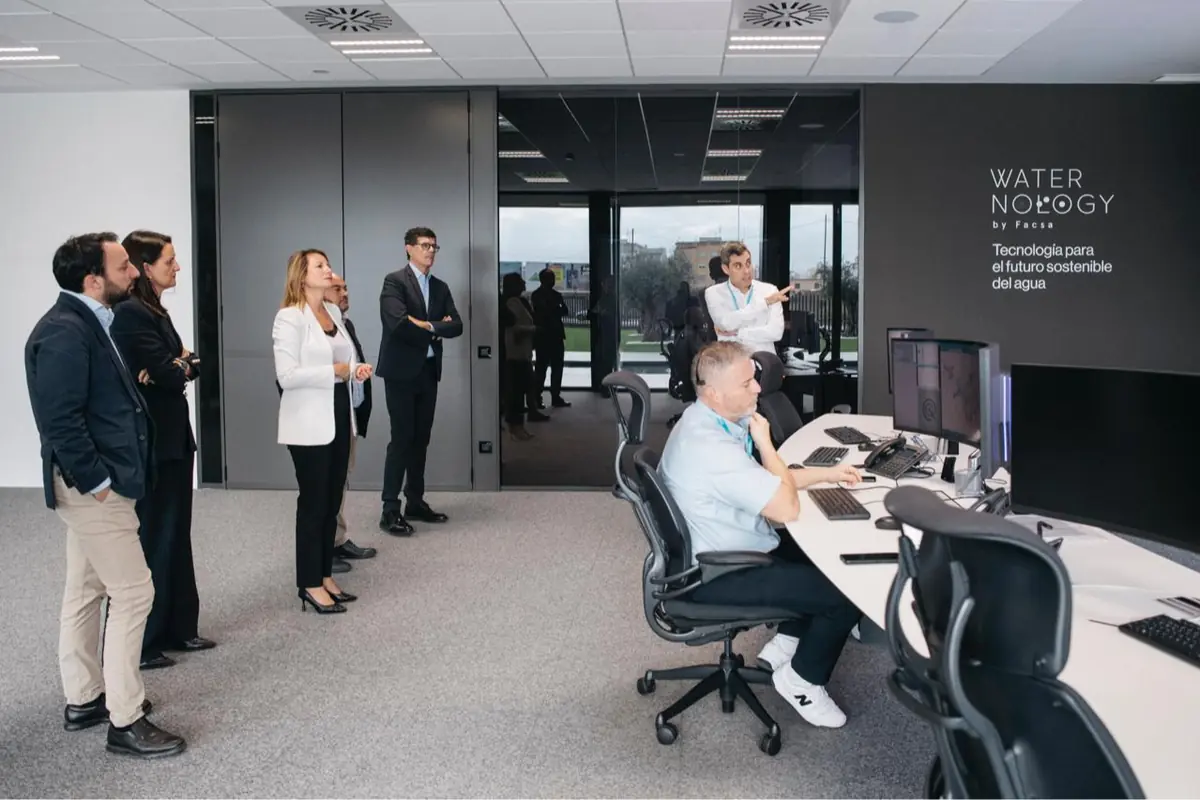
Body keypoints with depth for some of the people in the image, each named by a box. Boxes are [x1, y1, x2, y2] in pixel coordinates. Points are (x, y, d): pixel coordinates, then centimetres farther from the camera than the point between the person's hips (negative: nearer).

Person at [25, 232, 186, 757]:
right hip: (93, 487, -10)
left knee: (86, 591, 17)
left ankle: (84, 700, 31)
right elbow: (59, 420, -25)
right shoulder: (64, 331, -21)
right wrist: (96, 481, -20)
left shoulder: (88, 322, 9)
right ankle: (124, 721, 5)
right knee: (132, 593, -5)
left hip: (97, 482, 10)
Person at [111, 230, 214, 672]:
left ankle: (179, 628, 26)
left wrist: (180, 365, -11)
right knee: (152, 540, 0)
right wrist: (180, 365, 0)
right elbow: (170, 374, -21)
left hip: (171, 437, 9)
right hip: (149, 443, -9)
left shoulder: (154, 310, 13)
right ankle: (142, 643, 11)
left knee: (175, 535, 15)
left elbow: (186, 366, 9)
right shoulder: (130, 313, -17)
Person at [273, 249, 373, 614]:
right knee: (313, 502, 0)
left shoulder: (334, 312, 11)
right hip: (310, 422, -8)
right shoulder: (289, 318, -13)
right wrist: (333, 371, -18)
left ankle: (325, 576, 23)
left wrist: (355, 369, 3)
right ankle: (310, 584, 10)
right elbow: (286, 376, -22)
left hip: (338, 414, 8)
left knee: (332, 501, 12)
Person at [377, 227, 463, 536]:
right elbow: (399, 323, -22)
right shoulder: (395, 281, -7)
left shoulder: (440, 287, 13)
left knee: (421, 439, 11)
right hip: (401, 371, -6)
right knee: (402, 438, -7)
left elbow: (456, 326, 3)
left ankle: (415, 502, 20)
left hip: (429, 371, 7)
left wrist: (428, 326, -13)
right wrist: (436, 330, -8)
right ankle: (390, 510, -2)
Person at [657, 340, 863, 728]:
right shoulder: (710, 446, -32)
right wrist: (765, 442, -17)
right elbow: (786, 508, -29)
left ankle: (786, 641, 26)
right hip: (718, 575, -10)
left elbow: (763, 480, 14)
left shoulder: (707, 420, 0)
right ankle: (802, 679, 11)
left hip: (723, 551, 10)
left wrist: (825, 474, 10)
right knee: (848, 591, -11)